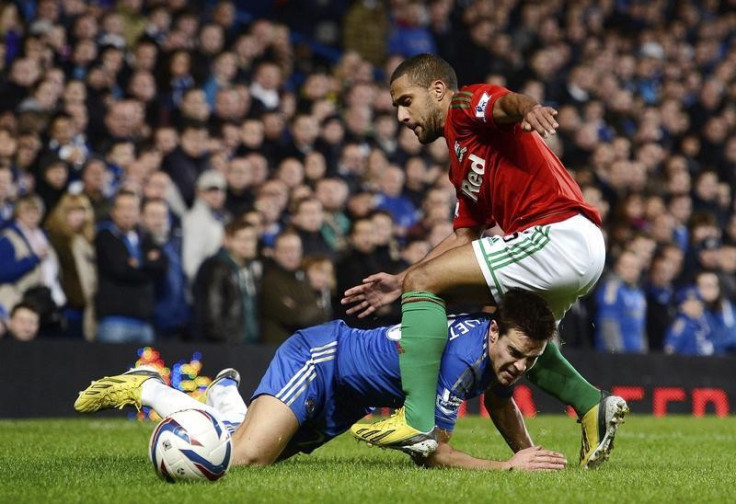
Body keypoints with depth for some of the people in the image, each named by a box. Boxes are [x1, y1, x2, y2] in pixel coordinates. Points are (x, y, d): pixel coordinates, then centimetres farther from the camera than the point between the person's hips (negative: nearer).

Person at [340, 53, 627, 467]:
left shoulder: (466, 105, 2)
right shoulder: (461, 163, 29)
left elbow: (504, 103, -22)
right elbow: (465, 237, 28)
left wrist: (526, 107, -47)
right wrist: (398, 283, 24)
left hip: (559, 234, -11)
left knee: (422, 282, -9)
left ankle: (418, 421, -16)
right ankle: (593, 407, 17)